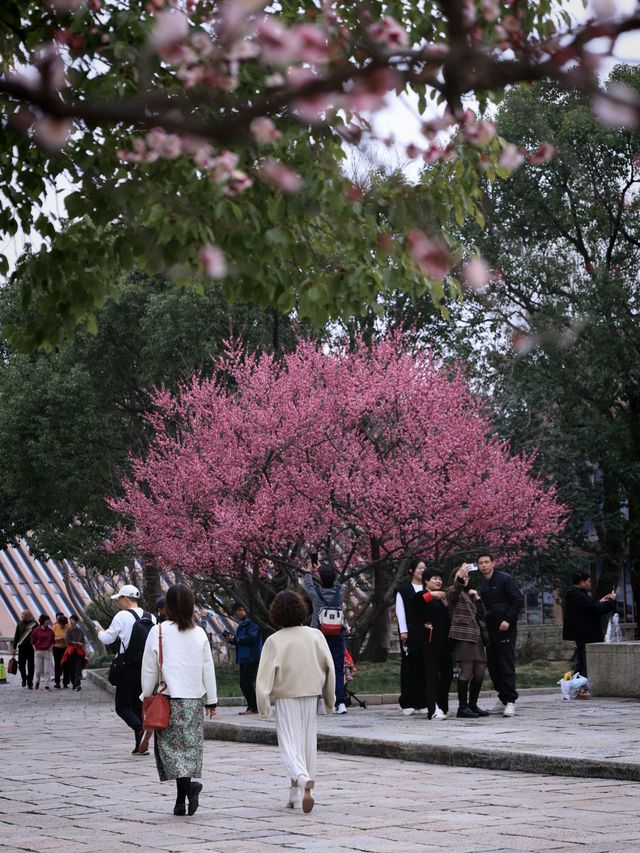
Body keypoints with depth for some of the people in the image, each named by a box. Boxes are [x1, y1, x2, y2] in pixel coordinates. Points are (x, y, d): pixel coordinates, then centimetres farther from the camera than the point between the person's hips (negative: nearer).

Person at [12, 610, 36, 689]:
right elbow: (16, 636, 12)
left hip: (31, 648, -2)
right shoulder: (20, 624, 8)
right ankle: (24, 679, 26)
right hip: (22, 647, 2)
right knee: (21, 665, 1)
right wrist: (14, 647, 8)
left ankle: (30, 683, 9)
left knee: (30, 666, 1)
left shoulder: (34, 624, -1)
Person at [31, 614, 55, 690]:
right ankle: (37, 682, 29)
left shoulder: (50, 631, 3)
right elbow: (33, 641, 5)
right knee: (38, 669, 6)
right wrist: (35, 649, -2)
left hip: (47, 652, 1)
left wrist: (50, 648, 2)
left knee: (47, 669, -3)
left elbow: (52, 641, 13)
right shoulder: (36, 631, -2)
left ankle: (46, 685, 1)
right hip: (38, 651, -1)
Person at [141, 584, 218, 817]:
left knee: (172, 746, 1)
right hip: (194, 699, 3)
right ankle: (182, 801, 9)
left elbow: (149, 669, -4)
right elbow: (208, 669, 6)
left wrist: (147, 697, 9)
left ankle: (188, 785, -22)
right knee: (189, 746, 9)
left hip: (169, 699, -3)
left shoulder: (158, 632, -8)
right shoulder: (199, 634, 2)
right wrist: (212, 701, 14)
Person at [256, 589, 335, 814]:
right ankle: (296, 794, 18)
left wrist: (263, 704, -10)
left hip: (286, 697, -3)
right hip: (310, 695, 3)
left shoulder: (274, 640, -8)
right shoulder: (315, 635, -1)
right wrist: (330, 698, 11)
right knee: (308, 743, 12)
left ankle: (304, 781, -28)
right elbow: (329, 667, 1)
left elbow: (265, 674, -13)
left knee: (289, 744, 0)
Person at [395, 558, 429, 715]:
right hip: (410, 633, -3)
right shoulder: (403, 588, 3)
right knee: (410, 666, -1)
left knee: (424, 667, 0)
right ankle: (408, 704, 2)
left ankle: (422, 703, 4)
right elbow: (400, 610, -2)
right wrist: (403, 631, -9)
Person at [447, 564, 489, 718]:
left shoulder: (469, 594, 27)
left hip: (476, 636, 8)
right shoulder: (453, 591, 5)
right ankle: (462, 707, -10)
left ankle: (473, 705, 13)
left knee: (480, 672, 4)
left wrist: (477, 598, 9)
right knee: (466, 670, -12)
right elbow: (454, 591, -21)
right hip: (463, 636, -8)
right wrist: (460, 577, -38)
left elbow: (481, 615, 23)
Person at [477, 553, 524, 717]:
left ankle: (510, 701, -7)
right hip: (490, 629, 7)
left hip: (505, 628, -7)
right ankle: (503, 697, 16)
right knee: (493, 665, 6)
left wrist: (508, 620, -16)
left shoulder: (504, 579, -5)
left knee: (507, 665, -8)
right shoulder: (482, 585, 16)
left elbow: (519, 600, -10)